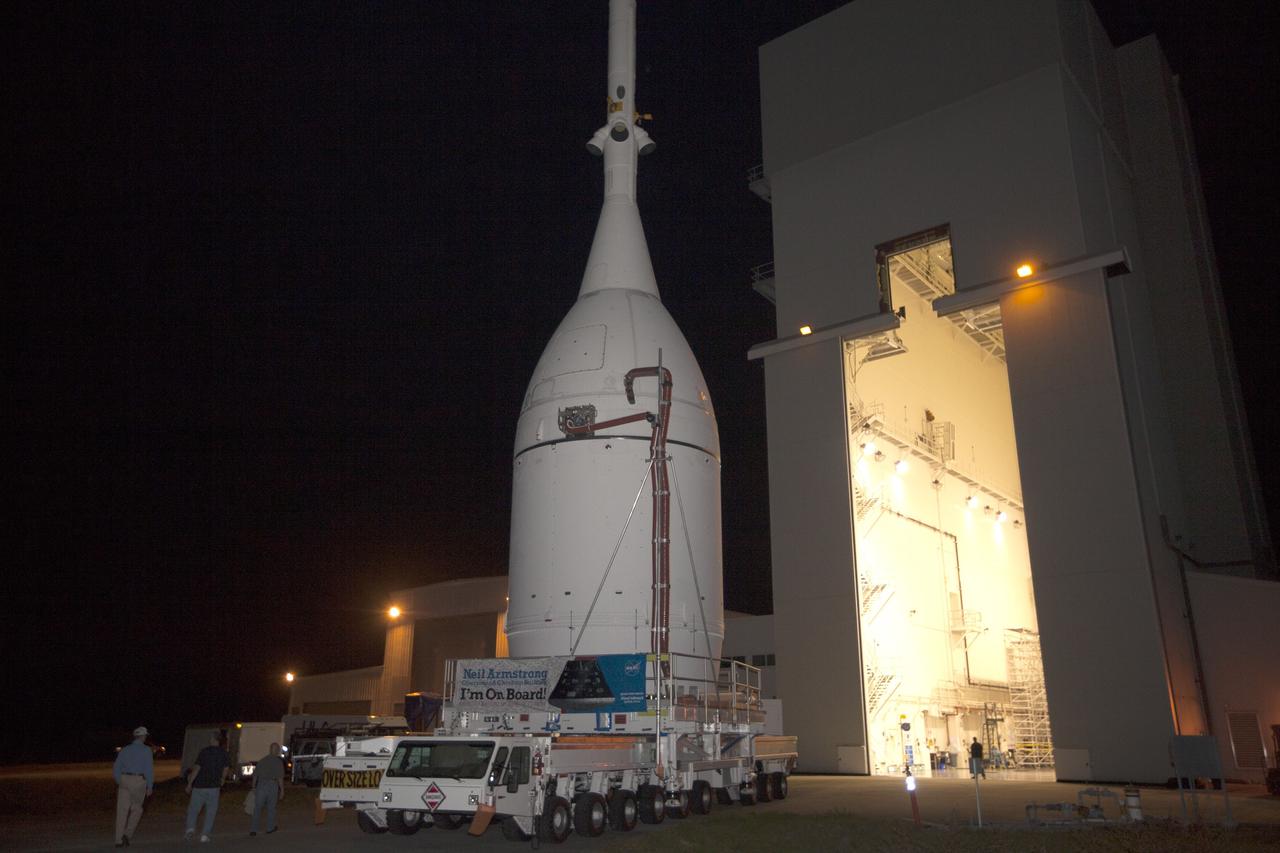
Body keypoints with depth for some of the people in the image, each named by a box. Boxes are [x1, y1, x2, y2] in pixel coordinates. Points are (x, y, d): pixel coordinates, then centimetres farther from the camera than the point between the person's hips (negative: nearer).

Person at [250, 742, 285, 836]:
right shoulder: (278, 761, -1)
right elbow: (280, 777, -6)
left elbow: (255, 775, 10)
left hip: (261, 784, 2)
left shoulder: (262, 760, 9)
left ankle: (253, 830, -4)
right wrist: (282, 790, 0)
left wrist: (254, 787, 19)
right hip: (272, 785, -2)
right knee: (271, 807, 13)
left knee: (257, 808, 3)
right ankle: (270, 828, 24)